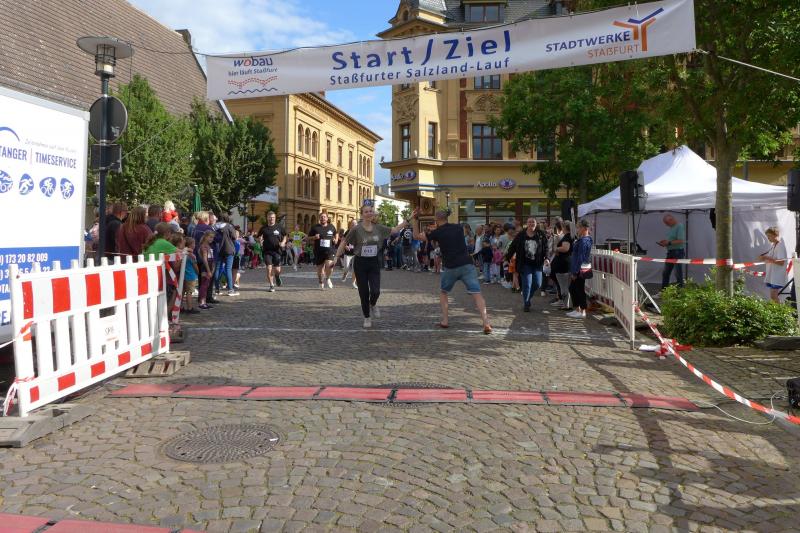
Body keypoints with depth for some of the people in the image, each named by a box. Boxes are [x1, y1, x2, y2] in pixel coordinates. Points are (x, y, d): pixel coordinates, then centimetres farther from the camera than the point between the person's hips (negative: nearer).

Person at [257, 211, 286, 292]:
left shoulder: (279, 227, 4)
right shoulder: (263, 228, 5)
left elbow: (285, 236, 16)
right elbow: (259, 237, 17)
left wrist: (283, 242, -2)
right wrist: (260, 240, -5)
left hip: (277, 250, 0)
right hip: (267, 251, 0)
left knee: (277, 270, -2)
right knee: (269, 268, -8)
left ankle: (277, 276, 35)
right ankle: (271, 285, 5)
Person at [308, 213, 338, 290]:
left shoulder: (331, 227, 9)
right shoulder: (315, 228, 3)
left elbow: (336, 234, 29)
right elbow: (308, 238, 8)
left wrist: (336, 239, 8)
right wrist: (314, 237, -12)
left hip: (329, 250, 0)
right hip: (319, 251, 0)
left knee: (329, 264, -23)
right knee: (320, 268, 7)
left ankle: (327, 278, 6)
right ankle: (321, 282, 32)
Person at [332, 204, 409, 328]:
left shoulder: (378, 228, 0)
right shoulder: (356, 229, -10)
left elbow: (394, 230, 10)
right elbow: (344, 243, -5)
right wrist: (336, 257, -12)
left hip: (374, 263, 2)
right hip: (360, 263, -2)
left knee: (375, 291, -10)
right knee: (363, 292, 4)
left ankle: (373, 305, 27)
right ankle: (367, 317, 24)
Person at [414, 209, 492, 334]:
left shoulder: (437, 232, 2)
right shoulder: (458, 227, 11)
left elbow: (419, 236, 14)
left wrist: (414, 220, 20)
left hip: (450, 267, -1)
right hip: (467, 264, 2)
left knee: (443, 292, 22)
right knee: (476, 293, -6)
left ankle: (444, 321, 17)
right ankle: (486, 323, -19)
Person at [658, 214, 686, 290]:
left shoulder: (679, 227, -14)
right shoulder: (671, 227, 14)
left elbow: (680, 241, -22)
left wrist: (669, 243, -21)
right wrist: (665, 242, 6)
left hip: (678, 252, -9)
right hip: (670, 252, 9)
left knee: (678, 273, -4)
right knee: (665, 273, 10)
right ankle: (663, 292, 15)